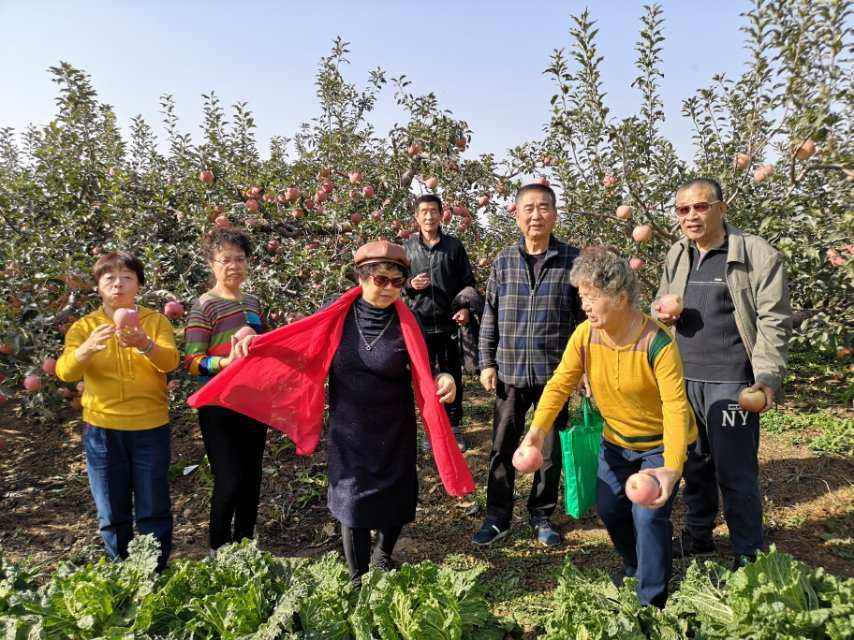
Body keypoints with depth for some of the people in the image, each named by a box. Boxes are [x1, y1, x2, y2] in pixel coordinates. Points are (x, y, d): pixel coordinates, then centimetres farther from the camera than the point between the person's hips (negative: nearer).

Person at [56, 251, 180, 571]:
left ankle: (157, 574, 23)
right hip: (102, 429, 1)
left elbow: (170, 361, -15)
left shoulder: (156, 321, 1)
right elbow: (65, 371, -12)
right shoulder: (84, 326, 4)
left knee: (153, 511, 5)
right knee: (112, 513, 11)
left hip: (150, 427, -1)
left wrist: (145, 345, -36)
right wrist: (87, 348, -33)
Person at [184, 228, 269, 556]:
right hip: (220, 407, -6)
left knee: (252, 478, 13)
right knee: (229, 481, -4)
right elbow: (191, 361, -16)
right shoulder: (204, 306, -10)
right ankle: (218, 550, 19)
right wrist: (225, 362, -31)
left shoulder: (253, 302, 8)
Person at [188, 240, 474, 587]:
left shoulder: (406, 324, -10)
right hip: (348, 431, 0)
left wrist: (443, 378, -30)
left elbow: (423, 371, -8)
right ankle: (359, 582, 25)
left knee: (395, 499, 14)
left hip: (394, 432, 1)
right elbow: (298, 343, 1)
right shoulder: (339, 316, -8)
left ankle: (382, 556, 47)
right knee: (353, 501, 4)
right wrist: (256, 340, -12)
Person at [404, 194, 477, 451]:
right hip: (419, 323, 1)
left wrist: (466, 308, -11)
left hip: (449, 323, 0)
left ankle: (454, 427, 21)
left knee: (452, 377, 8)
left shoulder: (454, 246, 3)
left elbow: (468, 282, 4)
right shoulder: (408, 247, 5)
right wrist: (410, 285, -10)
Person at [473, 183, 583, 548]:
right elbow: (490, 316, 7)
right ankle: (498, 517, 25)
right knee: (502, 447, 9)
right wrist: (487, 362, 3)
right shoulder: (503, 261, 3)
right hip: (510, 372, 1)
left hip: (555, 373, -1)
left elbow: (584, 317, 1)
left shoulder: (572, 261, -3)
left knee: (550, 449, 11)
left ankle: (542, 515, 31)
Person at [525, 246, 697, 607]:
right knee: (609, 509, 12)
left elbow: (675, 407, -35)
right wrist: (538, 429, -27)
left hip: (662, 442, -5)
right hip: (617, 440, 5)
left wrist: (672, 467, -45)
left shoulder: (658, 344, -31)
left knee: (648, 516, -12)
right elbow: (560, 385, -14)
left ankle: (652, 602, 10)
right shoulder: (585, 335, -17)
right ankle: (635, 568, 42)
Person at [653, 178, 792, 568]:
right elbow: (661, 303, 23)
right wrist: (663, 313, -1)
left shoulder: (757, 254, -7)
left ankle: (749, 557, 16)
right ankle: (697, 536, 35)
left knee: (735, 472, -1)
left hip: (731, 382, -6)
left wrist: (768, 378, -16)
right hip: (684, 379, 6)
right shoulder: (677, 255, 11)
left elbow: (774, 320, -9)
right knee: (693, 463, 17)